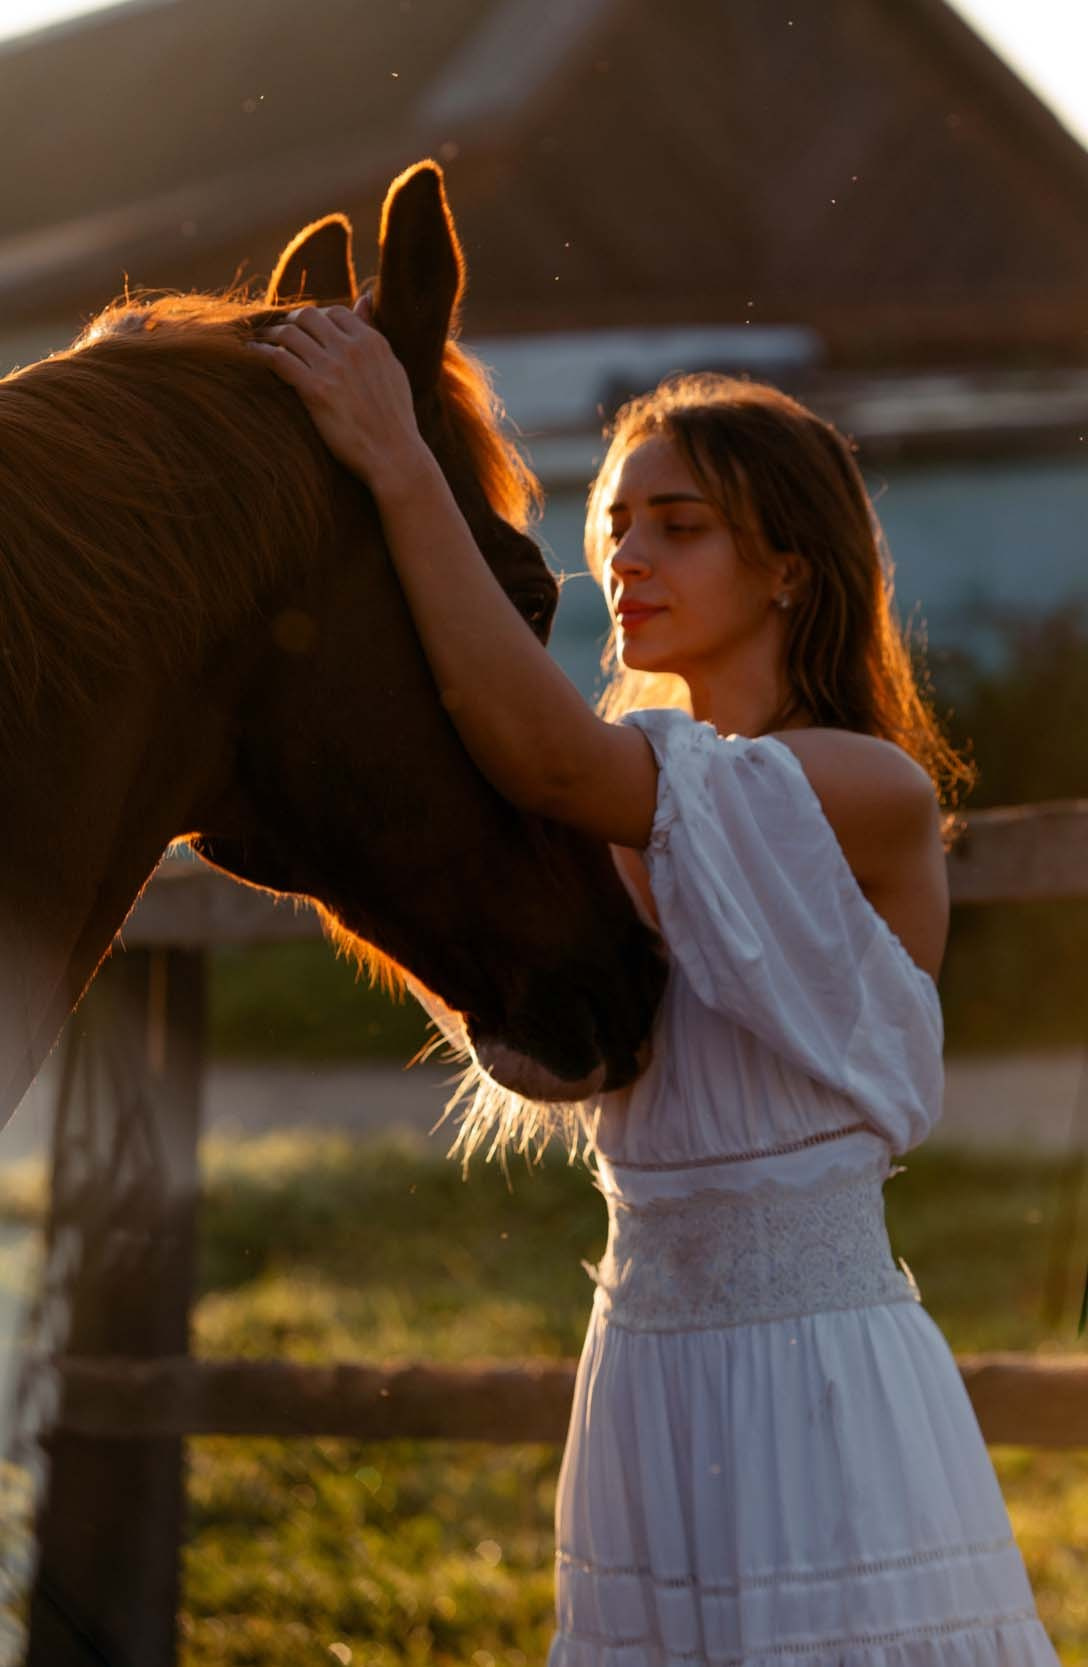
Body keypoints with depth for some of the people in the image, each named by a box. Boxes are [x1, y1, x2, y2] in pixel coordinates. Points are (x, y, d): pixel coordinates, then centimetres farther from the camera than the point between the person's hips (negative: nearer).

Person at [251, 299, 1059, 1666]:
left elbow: (547, 757, -21)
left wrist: (401, 472, -21)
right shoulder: (638, 809, 13)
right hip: (645, 1379, 7)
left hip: (825, 1380, -7)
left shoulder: (874, 797, -11)